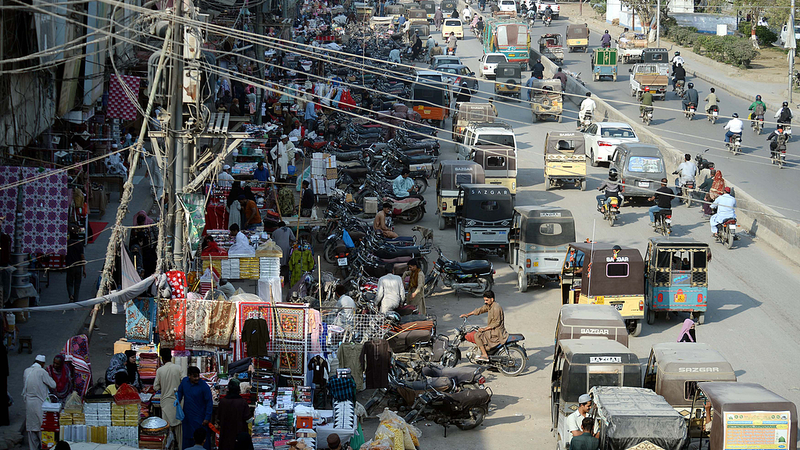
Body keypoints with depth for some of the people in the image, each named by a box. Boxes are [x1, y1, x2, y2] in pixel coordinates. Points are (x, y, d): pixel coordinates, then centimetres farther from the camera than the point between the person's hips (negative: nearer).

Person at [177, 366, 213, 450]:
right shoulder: (184, 381, -4)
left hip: (199, 417, -5)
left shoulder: (204, 386, -18)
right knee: (187, 437, 18)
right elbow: (180, 392, 17)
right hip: (187, 416, 5)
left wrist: (207, 418, -15)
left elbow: (209, 402, -14)